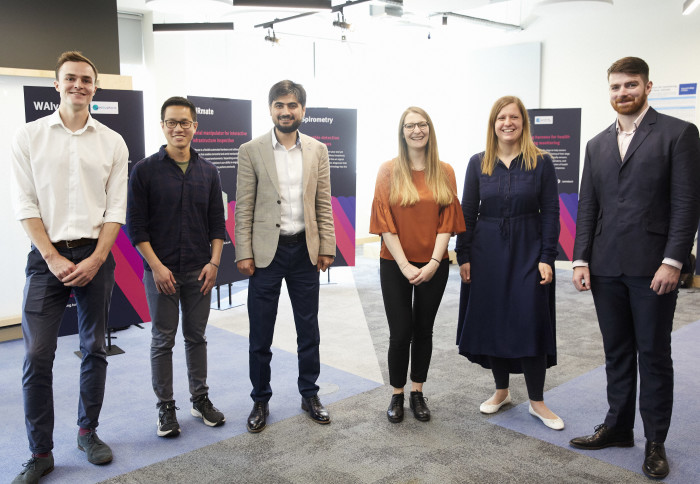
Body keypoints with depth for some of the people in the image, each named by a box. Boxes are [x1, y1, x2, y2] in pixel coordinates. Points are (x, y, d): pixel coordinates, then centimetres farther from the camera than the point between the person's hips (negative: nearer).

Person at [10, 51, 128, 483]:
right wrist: (53, 258, -9)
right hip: (48, 256, -1)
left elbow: (116, 209, 3)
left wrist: (95, 260, -7)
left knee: (95, 349, 9)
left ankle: (88, 431, 26)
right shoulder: (30, 136, 4)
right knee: (37, 356, -4)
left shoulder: (113, 143, 6)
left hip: (96, 257, 1)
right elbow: (26, 204, -1)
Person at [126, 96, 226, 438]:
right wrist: (156, 266, -12)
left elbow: (217, 222, 8)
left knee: (196, 337, 12)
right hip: (161, 271, -2)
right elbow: (135, 224, -5)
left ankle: (200, 399, 25)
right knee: (163, 341, 6)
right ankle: (165, 408, 18)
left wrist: (214, 262, -2)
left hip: (199, 271, 3)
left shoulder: (208, 172, 6)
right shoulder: (146, 170, -3)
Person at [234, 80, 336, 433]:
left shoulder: (318, 151, 5)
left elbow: (324, 204, 6)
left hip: (305, 250, 2)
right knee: (260, 333, 7)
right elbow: (243, 207, -3)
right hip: (266, 251, -2)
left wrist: (326, 247, 0)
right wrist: (243, 253, -8)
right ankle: (260, 400, 24)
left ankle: (309, 394, 29)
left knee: (308, 328, 12)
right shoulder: (251, 151, -2)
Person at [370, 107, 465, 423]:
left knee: (424, 330, 11)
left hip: (433, 266, 2)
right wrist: (405, 265, -14)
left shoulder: (445, 173, 3)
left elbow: (447, 221, -1)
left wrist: (434, 262, -13)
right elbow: (385, 223, -7)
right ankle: (397, 395, 20)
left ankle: (417, 393, 27)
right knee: (401, 332, 1)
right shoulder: (389, 171, -2)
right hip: (395, 265, -2)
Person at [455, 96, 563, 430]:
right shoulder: (478, 163, 4)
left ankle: (536, 401, 14)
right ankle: (501, 390, 28)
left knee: (530, 324, -2)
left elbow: (551, 213, -2)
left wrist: (546, 258, -9)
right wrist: (463, 256, 1)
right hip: (486, 252, 2)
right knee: (491, 322, 8)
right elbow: (468, 212, 5)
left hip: (527, 252, -2)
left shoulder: (541, 163, -1)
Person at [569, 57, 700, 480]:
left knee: (654, 355, 5)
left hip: (653, 267, -4)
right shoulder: (597, 145, 13)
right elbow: (588, 207, 11)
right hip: (606, 268, 5)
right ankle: (618, 427, 27)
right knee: (617, 352, 14)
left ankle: (655, 441, 19)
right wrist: (581, 259, 4)